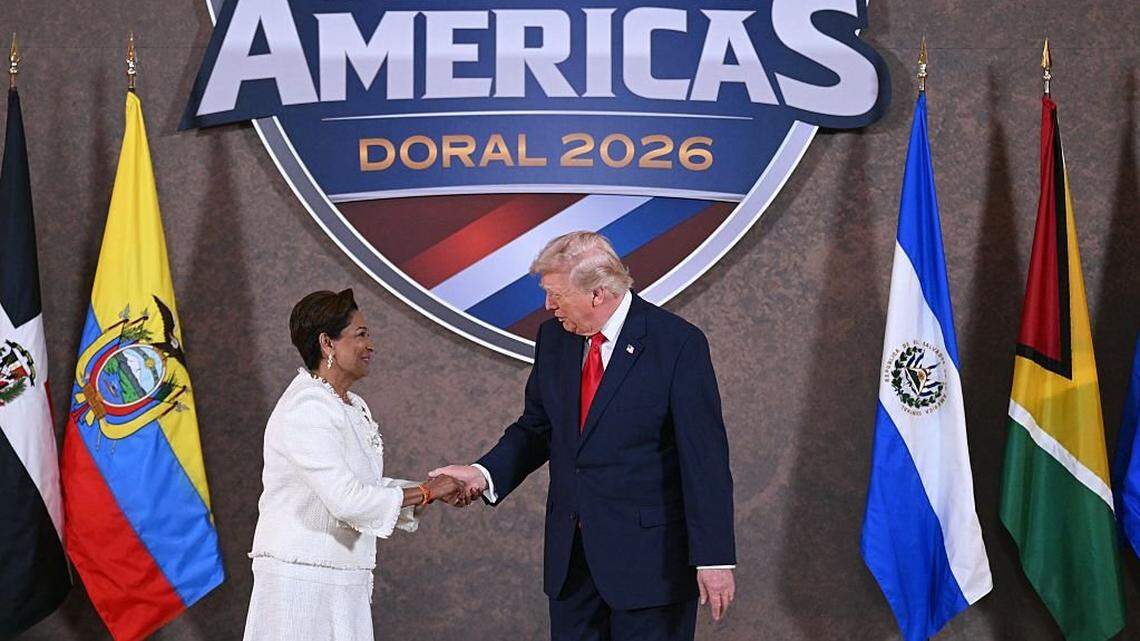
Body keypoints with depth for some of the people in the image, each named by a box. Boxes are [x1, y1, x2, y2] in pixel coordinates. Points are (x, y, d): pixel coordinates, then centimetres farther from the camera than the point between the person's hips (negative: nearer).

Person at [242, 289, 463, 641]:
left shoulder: (353, 407, 12)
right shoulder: (304, 410, -18)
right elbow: (345, 499, -24)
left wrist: (431, 488, 3)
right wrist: (424, 492, -14)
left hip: (345, 580, 9)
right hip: (301, 579, -9)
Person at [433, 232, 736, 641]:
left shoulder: (678, 344, -13)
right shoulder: (553, 337, 5)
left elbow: (705, 458, -13)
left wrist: (714, 557, -15)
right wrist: (484, 473, -4)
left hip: (649, 556, -5)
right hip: (570, 550, 6)